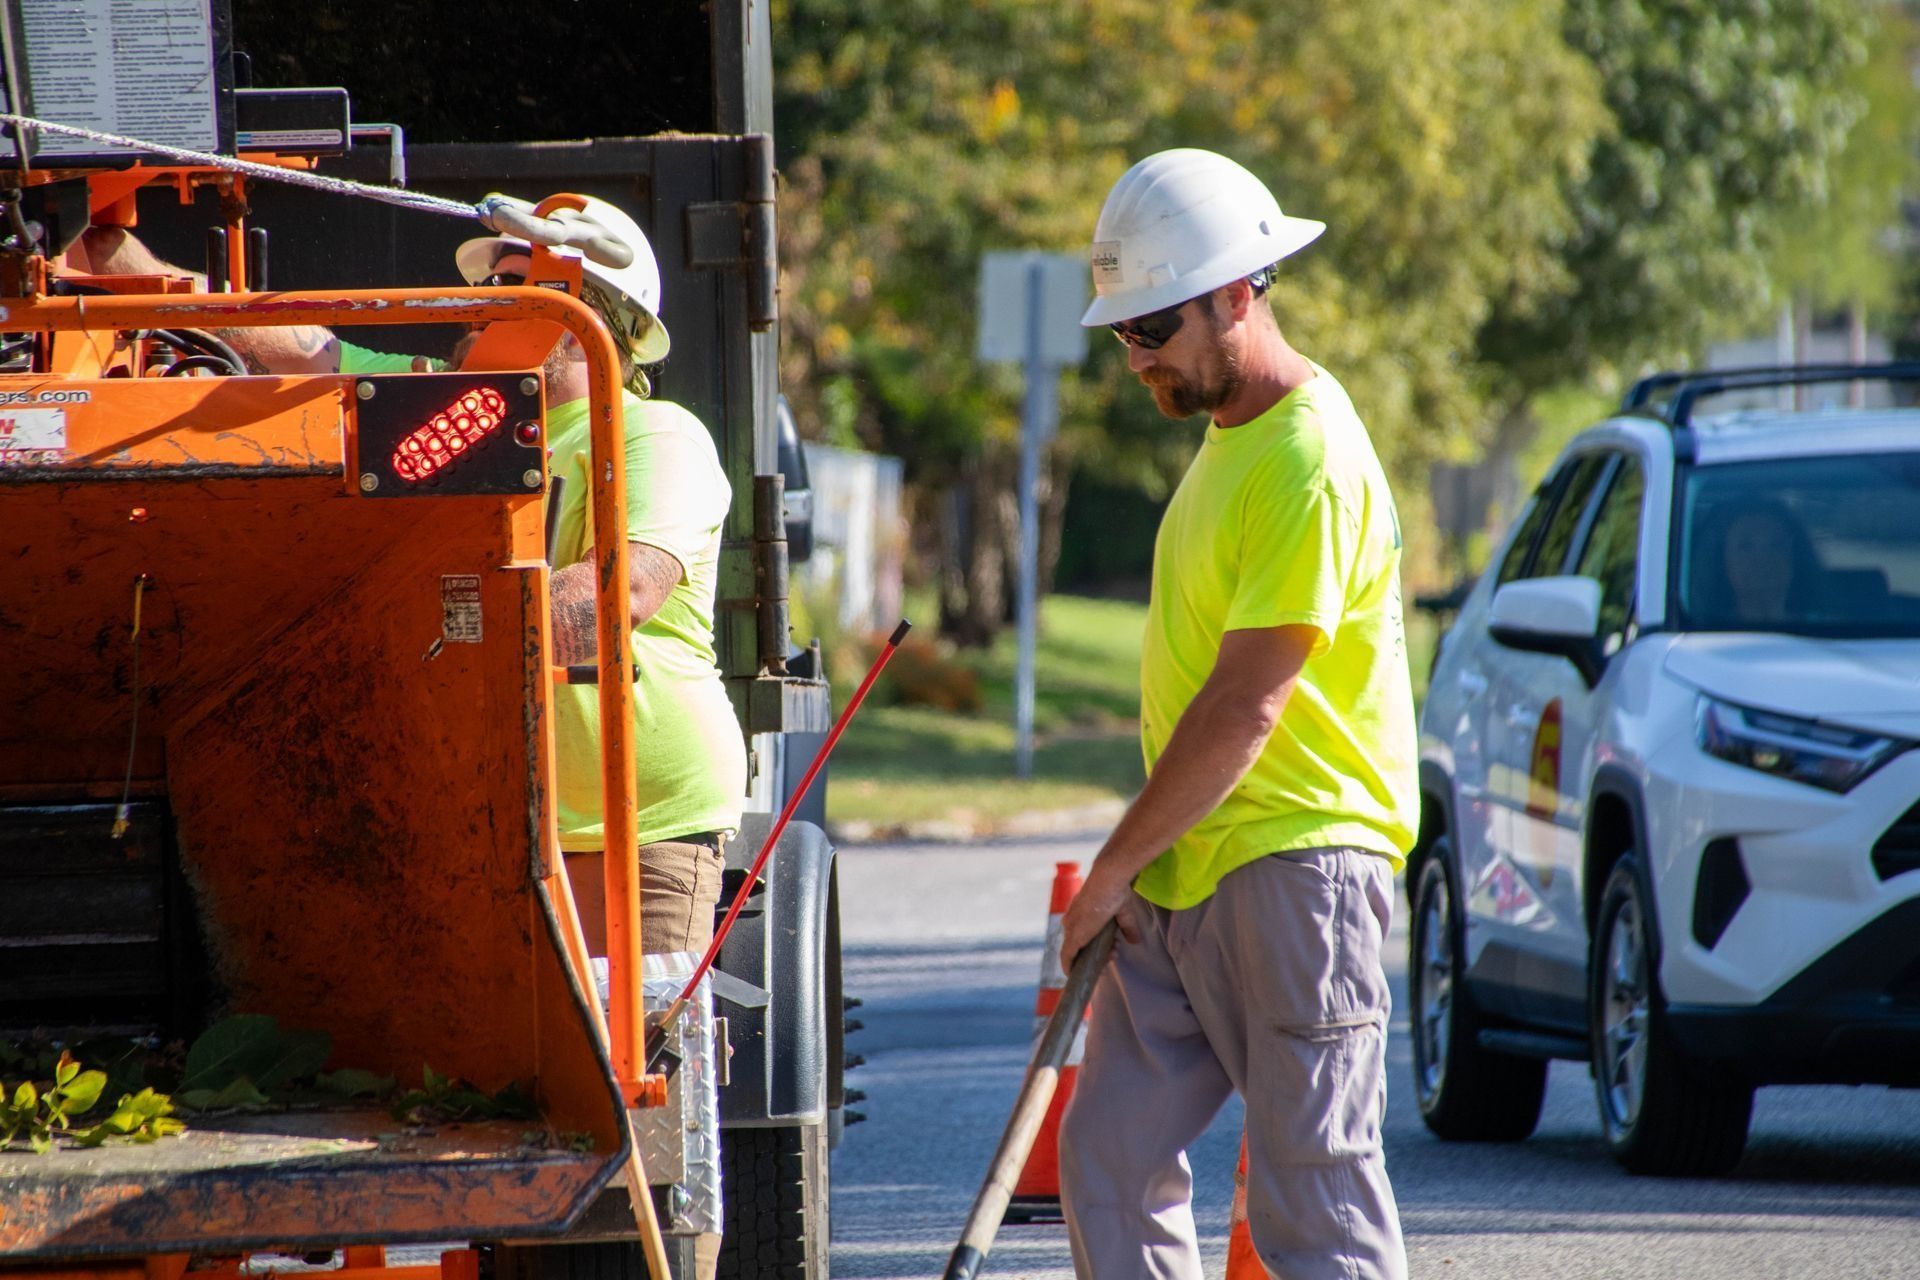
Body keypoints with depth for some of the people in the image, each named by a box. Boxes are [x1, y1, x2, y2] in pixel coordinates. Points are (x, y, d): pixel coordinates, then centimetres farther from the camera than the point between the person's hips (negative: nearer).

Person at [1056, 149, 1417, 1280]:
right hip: (1179, 874, 10)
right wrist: (1133, 864, 17)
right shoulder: (1229, 433, 17)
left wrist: (1116, 865, -13)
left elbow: (1245, 707, -19)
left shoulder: (1312, 463, -16)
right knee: (1111, 1162, 4)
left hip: (1295, 858, -10)